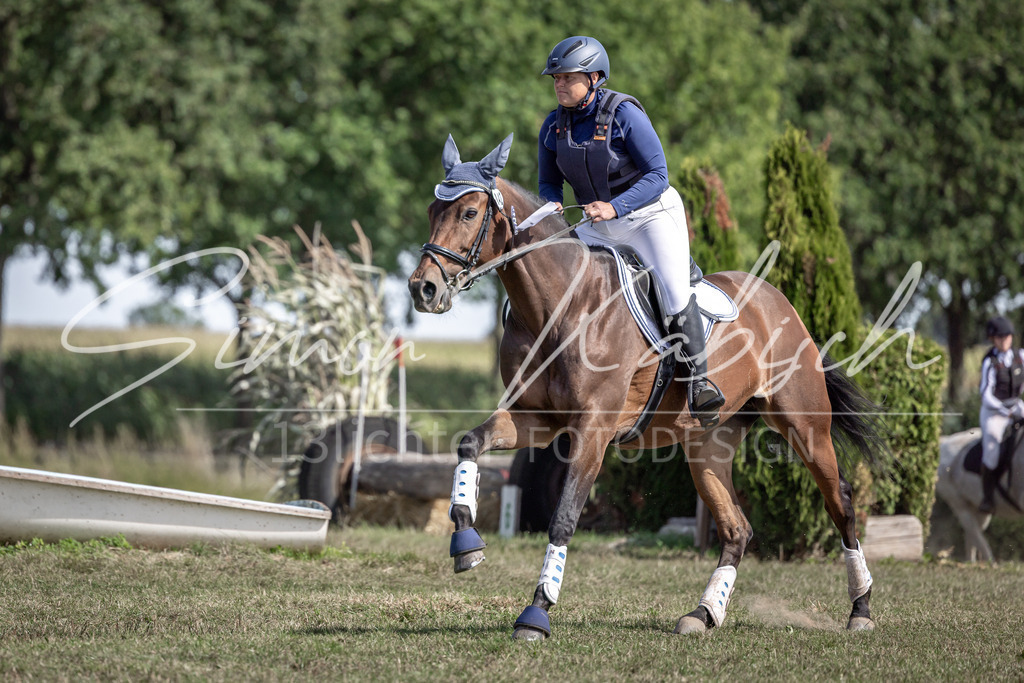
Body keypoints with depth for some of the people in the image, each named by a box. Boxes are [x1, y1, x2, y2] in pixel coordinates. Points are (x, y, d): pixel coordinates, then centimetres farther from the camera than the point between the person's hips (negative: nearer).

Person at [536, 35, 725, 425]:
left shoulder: (623, 114, -18)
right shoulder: (554, 126, 0)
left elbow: (657, 175, -19)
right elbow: (549, 183, 10)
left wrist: (614, 207, -32)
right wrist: (551, 206, -15)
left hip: (653, 214, -6)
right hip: (599, 226, 6)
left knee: (673, 289, -25)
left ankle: (698, 382, -18)